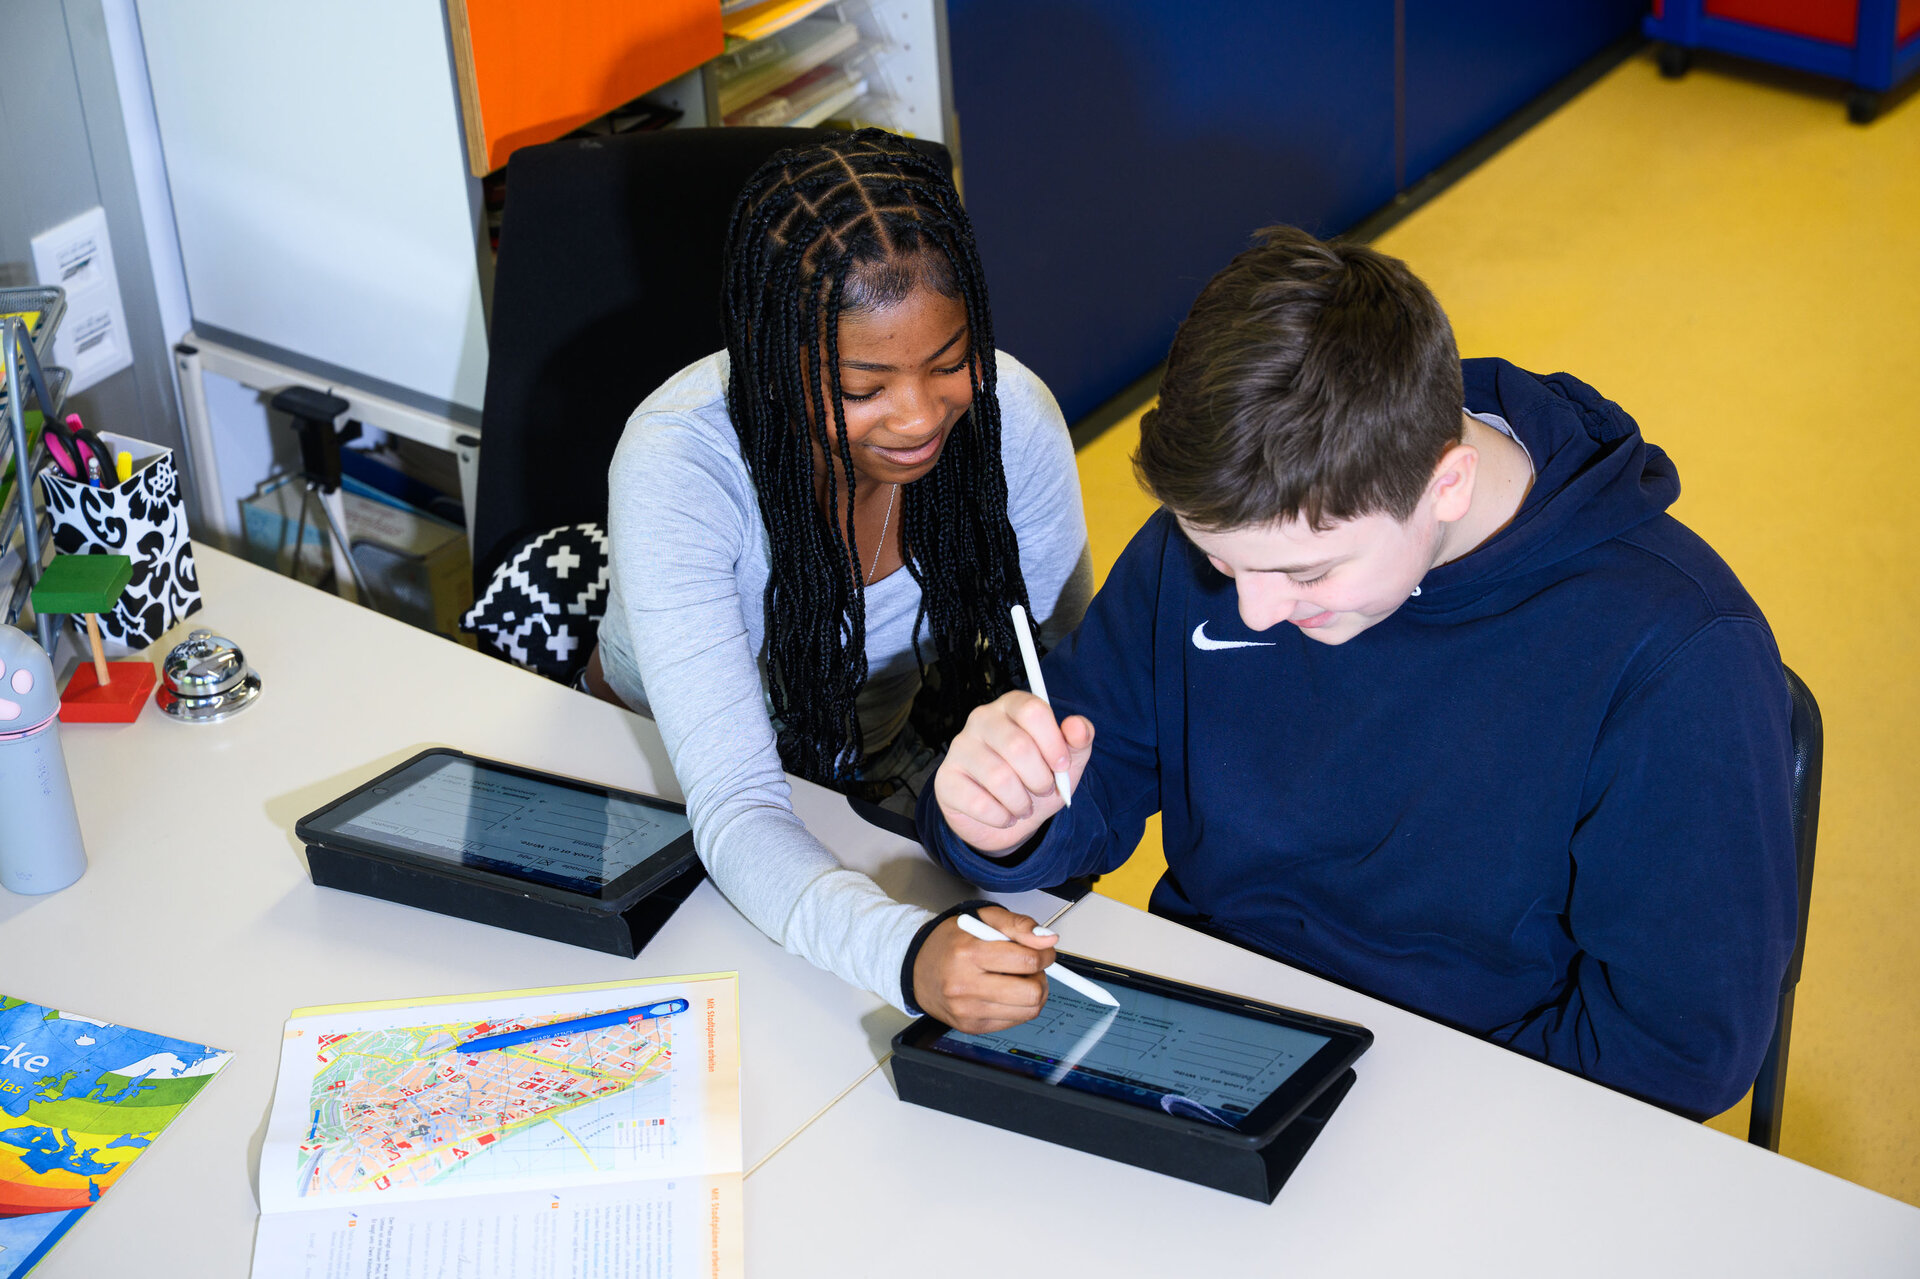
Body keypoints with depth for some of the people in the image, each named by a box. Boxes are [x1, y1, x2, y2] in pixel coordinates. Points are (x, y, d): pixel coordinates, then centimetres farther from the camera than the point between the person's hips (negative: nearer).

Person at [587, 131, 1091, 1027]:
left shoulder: (1013, 417, -24)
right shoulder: (679, 464, -34)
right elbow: (736, 814, -40)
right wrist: (908, 952, -58)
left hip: (896, 748, 3)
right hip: (665, 762, -2)